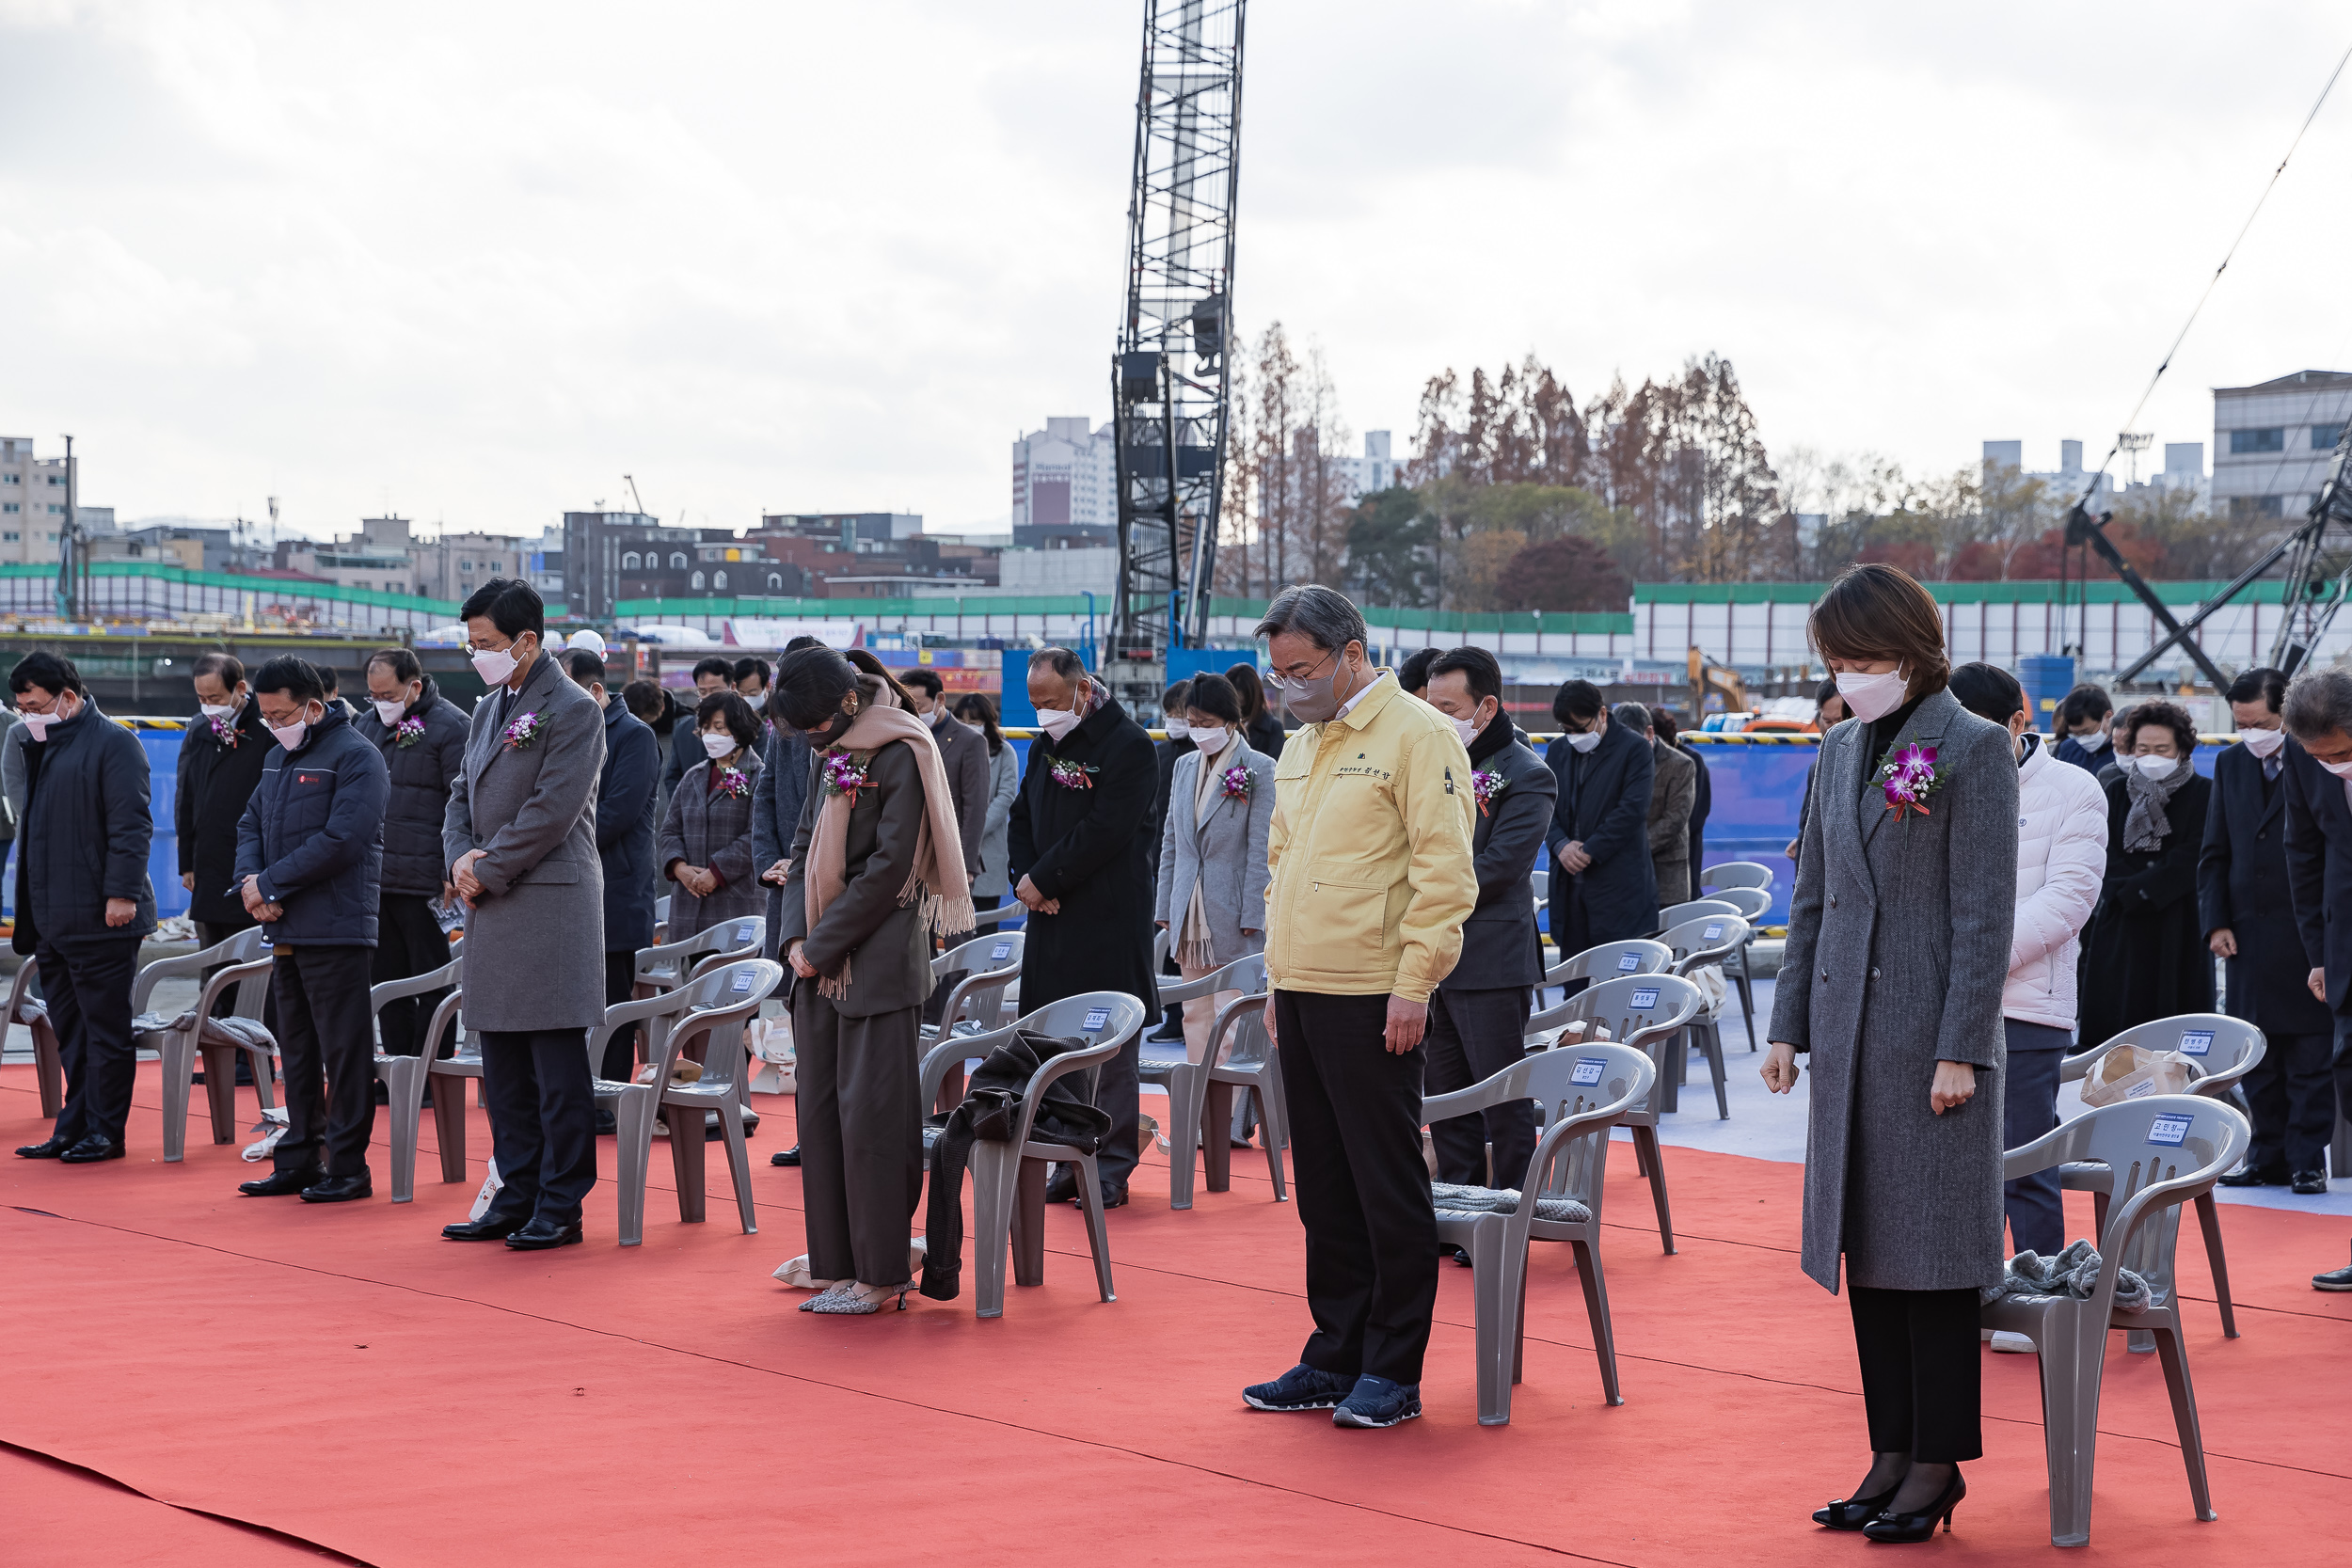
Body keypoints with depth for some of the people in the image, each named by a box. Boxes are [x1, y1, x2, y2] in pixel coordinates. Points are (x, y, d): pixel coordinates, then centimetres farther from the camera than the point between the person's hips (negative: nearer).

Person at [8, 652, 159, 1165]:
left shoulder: (113, 744, -9)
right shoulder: (43, 746, 18)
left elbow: (131, 825, -15)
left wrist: (122, 893, -21)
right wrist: (29, 913, 18)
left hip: (101, 919, -9)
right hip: (51, 921, 9)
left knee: (104, 1027, -2)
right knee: (70, 1031, 12)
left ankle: (105, 1131, 3)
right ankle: (74, 1128, 18)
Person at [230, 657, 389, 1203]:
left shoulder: (356, 757, -10)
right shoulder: (280, 756, 17)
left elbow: (340, 840, -18)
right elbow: (251, 824, 18)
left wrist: (270, 884, -14)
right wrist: (251, 881, -3)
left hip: (337, 931, -8)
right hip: (287, 930, 9)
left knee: (344, 1051, -4)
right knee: (296, 1050, 14)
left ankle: (348, 1167, 0)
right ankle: (299, 1160, 21)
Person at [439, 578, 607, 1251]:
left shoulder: (573, 711, -8)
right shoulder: (489, 709, 17)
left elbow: (551, 812, -15)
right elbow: (462, 797, 18)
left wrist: (487, 873, -12)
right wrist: (459, 859, -1)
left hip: (549, 907, -8)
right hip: (490, 910, 8)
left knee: (557, 1066, -4)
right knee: (504, 1066, 11)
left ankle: (560, 1206, 0)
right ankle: (517, 1196, 18)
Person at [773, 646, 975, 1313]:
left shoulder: (899, 758, -11)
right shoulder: (834, 759, 14)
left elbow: (888, 868, -16)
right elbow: (805, 848, 14)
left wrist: (823, 946, -14)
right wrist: (796, 937, 0)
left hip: (879, 961, -8)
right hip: (822, 960, 8)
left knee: (870, 1113, -6)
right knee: (820, 1109, 9)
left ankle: (881, 1273, -1)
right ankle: (834, 1257, 17)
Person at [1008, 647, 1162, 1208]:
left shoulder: (1128, 745, -10)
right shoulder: (1046, 746, 14)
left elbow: (1104, 832, -17)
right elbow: (1021, 818, 18)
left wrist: (1042, 879, -12)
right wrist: (1026, 879, 0)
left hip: (1108, 925, -7)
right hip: (1051, 917, 7)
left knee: (1109, 1049, -3)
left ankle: (1111, 1168, 3)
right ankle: (1069, 1165, 14)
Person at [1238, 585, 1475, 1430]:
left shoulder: (1416, 735, -8)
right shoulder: (1300, 748, 16)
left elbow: (1445, 871, -13)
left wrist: (1414, 983, -17)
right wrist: (1277, 980, 17)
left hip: (1373, 999, -8)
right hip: (1302, 994, 8)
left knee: (1388, 1187, -1)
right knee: (1324, 1189, 12)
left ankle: (1393, 1373, 5)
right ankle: (1335, 1357, 20)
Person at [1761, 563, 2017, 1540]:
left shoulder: (1973, 750, -7)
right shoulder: (1842, 752, 12)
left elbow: (1984, 913, -11)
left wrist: (1960, 1050, -14)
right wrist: (1788, 1027, 11)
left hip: (1930, 1036, -7)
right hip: (1848, 1035, 7)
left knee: (1927, 1250, -2)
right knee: (1865, 1245, 9)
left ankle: (1937, 1465, 7)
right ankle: (1892, 1456, 16)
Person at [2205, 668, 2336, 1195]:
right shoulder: (2230, 764, 11)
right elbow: (2215, 852, 15)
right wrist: (2216, 922, 5)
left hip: (2306, 931, -5)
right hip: (2248, 934, 5)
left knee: (2311, 1057, 0)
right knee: (2259, 1059, 8)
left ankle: (2308, 1160, 7)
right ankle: (2268, 1158, 15)